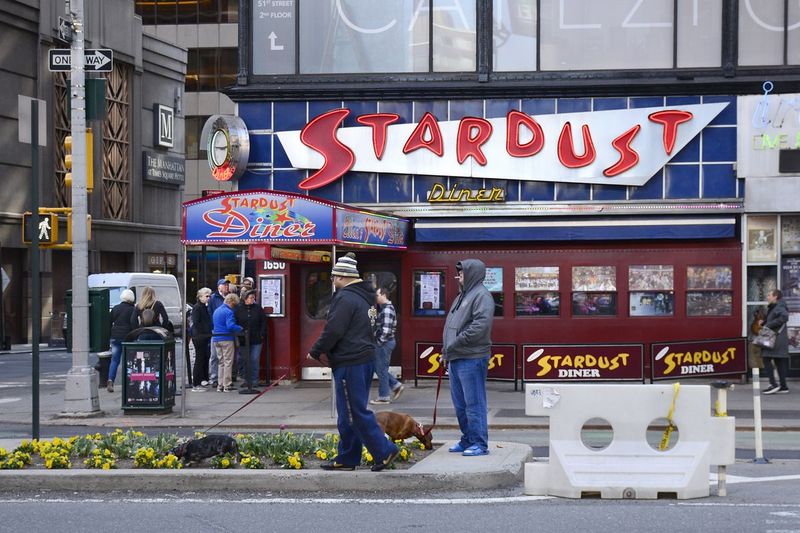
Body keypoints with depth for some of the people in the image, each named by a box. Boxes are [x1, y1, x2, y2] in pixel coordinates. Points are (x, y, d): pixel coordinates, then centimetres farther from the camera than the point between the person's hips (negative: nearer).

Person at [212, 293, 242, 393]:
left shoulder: (216, 311, 15)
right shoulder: (228, 312, -13)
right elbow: (231, 326, -23)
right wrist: (241, 328, -11)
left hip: (216, 339, 8)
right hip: (226, 339, -8)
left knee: (221, 362, 14)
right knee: (228, 362, -2)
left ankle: (220, 385, 13)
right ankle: (227, 385, -2)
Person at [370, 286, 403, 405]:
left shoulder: (387, 310, -19)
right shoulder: (384, 308, 14)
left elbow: (386, 330, -25)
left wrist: (379, 342, -19)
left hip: (384, 343, -10)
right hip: (383, 343, 10)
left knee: (381, 369, -1)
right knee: (378, 367, 16)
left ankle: (383, 397, 7)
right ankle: (396, 386, 19)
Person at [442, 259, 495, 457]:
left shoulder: (482, 296, -9)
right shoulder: (462, 296, 22)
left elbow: (480, 326, -22)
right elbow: (451, 326, 26)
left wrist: (454, 345, -19)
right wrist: (447, 352, 15)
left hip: (472, 359, -10)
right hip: (456, 359, 10)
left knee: (474, 403, -7)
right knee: (460, 404, 14)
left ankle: (479, 443, -4)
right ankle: (467, 440, 23)